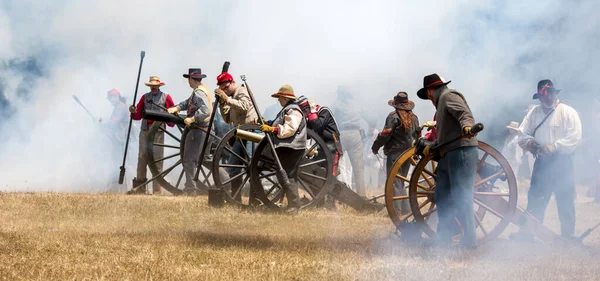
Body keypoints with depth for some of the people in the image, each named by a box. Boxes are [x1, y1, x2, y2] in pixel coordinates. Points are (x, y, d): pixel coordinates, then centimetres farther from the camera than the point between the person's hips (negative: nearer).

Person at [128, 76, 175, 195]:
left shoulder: (166, 97, 5)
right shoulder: (145, 97, 13)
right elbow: (138, 115, 11)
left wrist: (170, 121, -8)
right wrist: (133, 112, -10)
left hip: (158, 132, -3)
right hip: (144, 131, 3)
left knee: (157, 159, -4)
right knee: (142, 158, 3)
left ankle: (157, 190, -3)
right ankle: (140, 187, 9)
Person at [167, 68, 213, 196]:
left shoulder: (198, 92, -16)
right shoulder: (202, 89, 16)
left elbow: (205, 110, -29)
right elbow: (188, 102, 16)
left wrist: (192, 119, -29)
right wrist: (176, 108, 1)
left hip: (197, 130, -10)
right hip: (206, 130, 10)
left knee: (189, 160, -7)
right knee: (203, 159, 15)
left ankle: (190, 188, -7)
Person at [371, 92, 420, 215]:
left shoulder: (394, 116, -11)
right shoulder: (413, 117, 8)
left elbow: (385, 134, -14)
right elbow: (417, 135, 16)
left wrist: (375, 147, -2)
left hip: (395, 152, -7)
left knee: (394, 182, -4)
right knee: (401, 182, 17)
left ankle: (396, 210, -8)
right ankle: (405, 209, 14)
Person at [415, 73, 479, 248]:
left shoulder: (449, 96, -6)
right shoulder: (442, 102, 25)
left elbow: (464, 113, -23)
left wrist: (467, 126, -42)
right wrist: (431, 146, 27)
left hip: (461, 152, -11)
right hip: (448, 155, 11)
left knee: (461, 197, -11)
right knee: (442, 196, 14)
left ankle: (469, 239, -10)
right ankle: (444, 237, 20)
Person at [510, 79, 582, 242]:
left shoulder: (567, 112, -4)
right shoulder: (534, 113, 11)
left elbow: (574, 137, -13)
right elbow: (522, 134, 10)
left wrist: (554, 146, -21)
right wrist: (529, 142, -12)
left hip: (561, 162, -4)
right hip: (541, 161, 4)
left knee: (565, 199, 0)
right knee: (535, 198, 5)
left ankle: (568, 234, 8)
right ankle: (528, 231, 8)